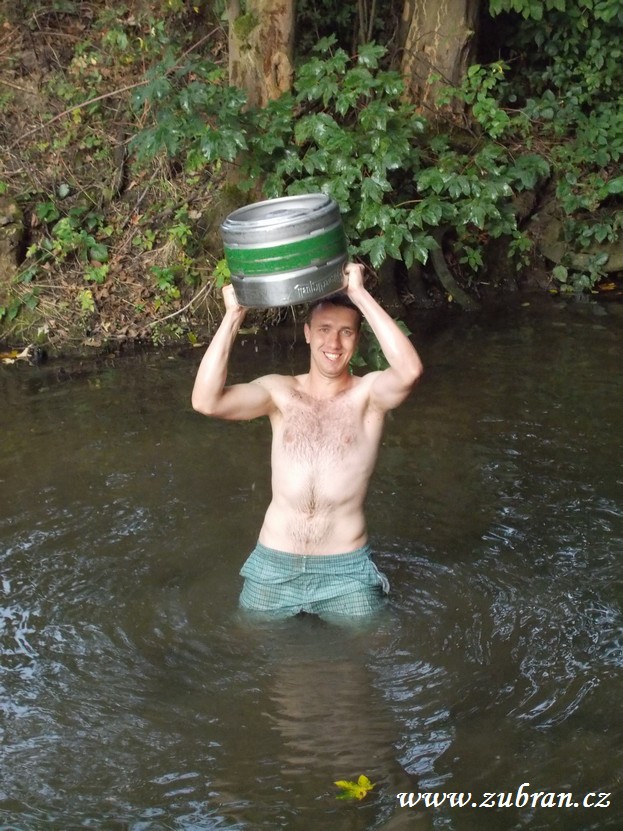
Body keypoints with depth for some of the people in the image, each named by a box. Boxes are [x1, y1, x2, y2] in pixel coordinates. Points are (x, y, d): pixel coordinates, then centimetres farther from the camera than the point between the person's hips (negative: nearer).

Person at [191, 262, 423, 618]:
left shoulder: (369, 393, -5)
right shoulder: (279, 392, 1)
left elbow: (410, 371, -29)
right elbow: (206, 401, -15)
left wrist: (360, 295, -26)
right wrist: (234, 315, -19)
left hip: (346, 569, -2)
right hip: (273, 566, 2)